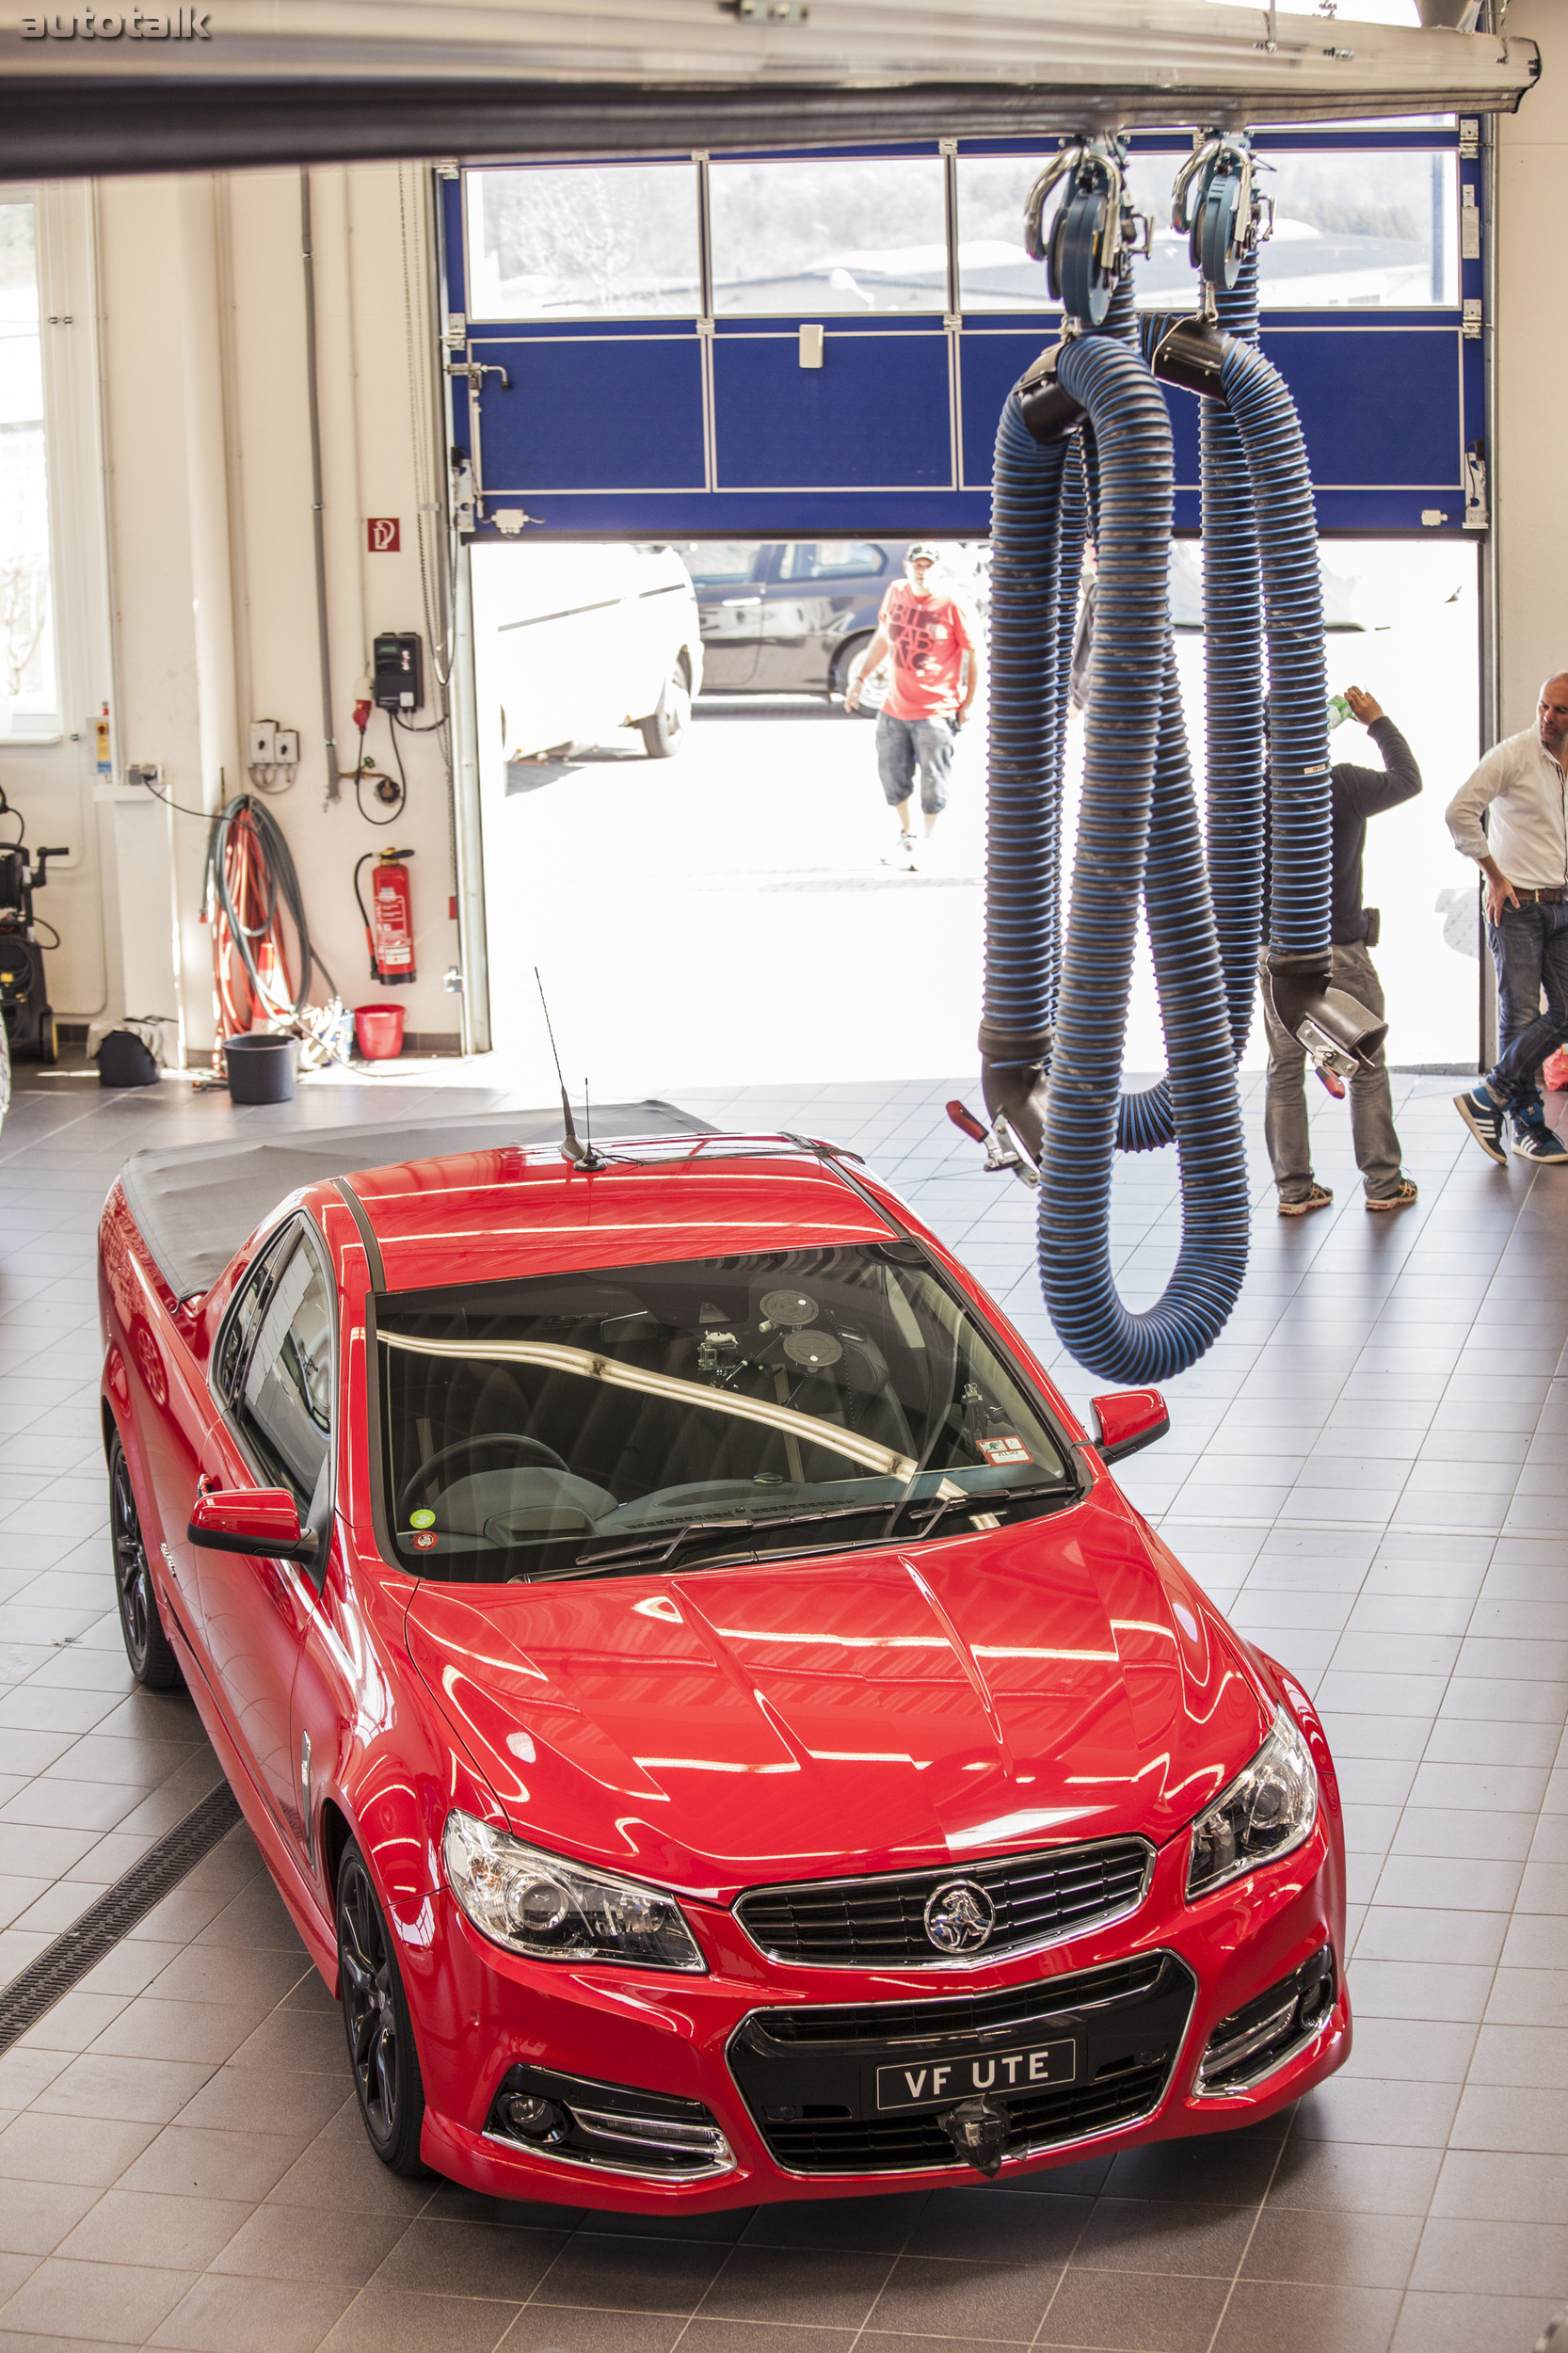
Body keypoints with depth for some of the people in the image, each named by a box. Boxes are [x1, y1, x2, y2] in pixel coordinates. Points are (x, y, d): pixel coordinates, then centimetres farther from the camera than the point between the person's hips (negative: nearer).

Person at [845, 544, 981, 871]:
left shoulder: (951, 605, -12)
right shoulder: (896, 593, 3)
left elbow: (975, 651, -5)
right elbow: (882, 637, 17)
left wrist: (969, 702, -5)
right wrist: (860, 679, 16)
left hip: (936, 711, -5)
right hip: (895, 707, 5)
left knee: (932, 781, 0)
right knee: (891, 773, 12)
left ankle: (927, 843, 19)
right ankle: (905, 837, 33)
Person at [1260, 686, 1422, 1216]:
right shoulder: (1343, 785, -15)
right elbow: (1408, 779, 4)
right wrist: (1378, 723, 14)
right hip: (1340, 951, -3)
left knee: (1285, 1072, 9)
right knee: (1367, 1070, 8)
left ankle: (1294, 1188, 11)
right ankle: (1383, 1183, 12)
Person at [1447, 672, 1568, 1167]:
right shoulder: (1513, 755, -11)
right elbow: (1460, 811, -19)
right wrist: (1495, 875, -14)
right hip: (1517, 905, -6)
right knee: (1520, 1017, -4)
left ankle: (1490, 1097, 8)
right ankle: (1525, 1123, 6)